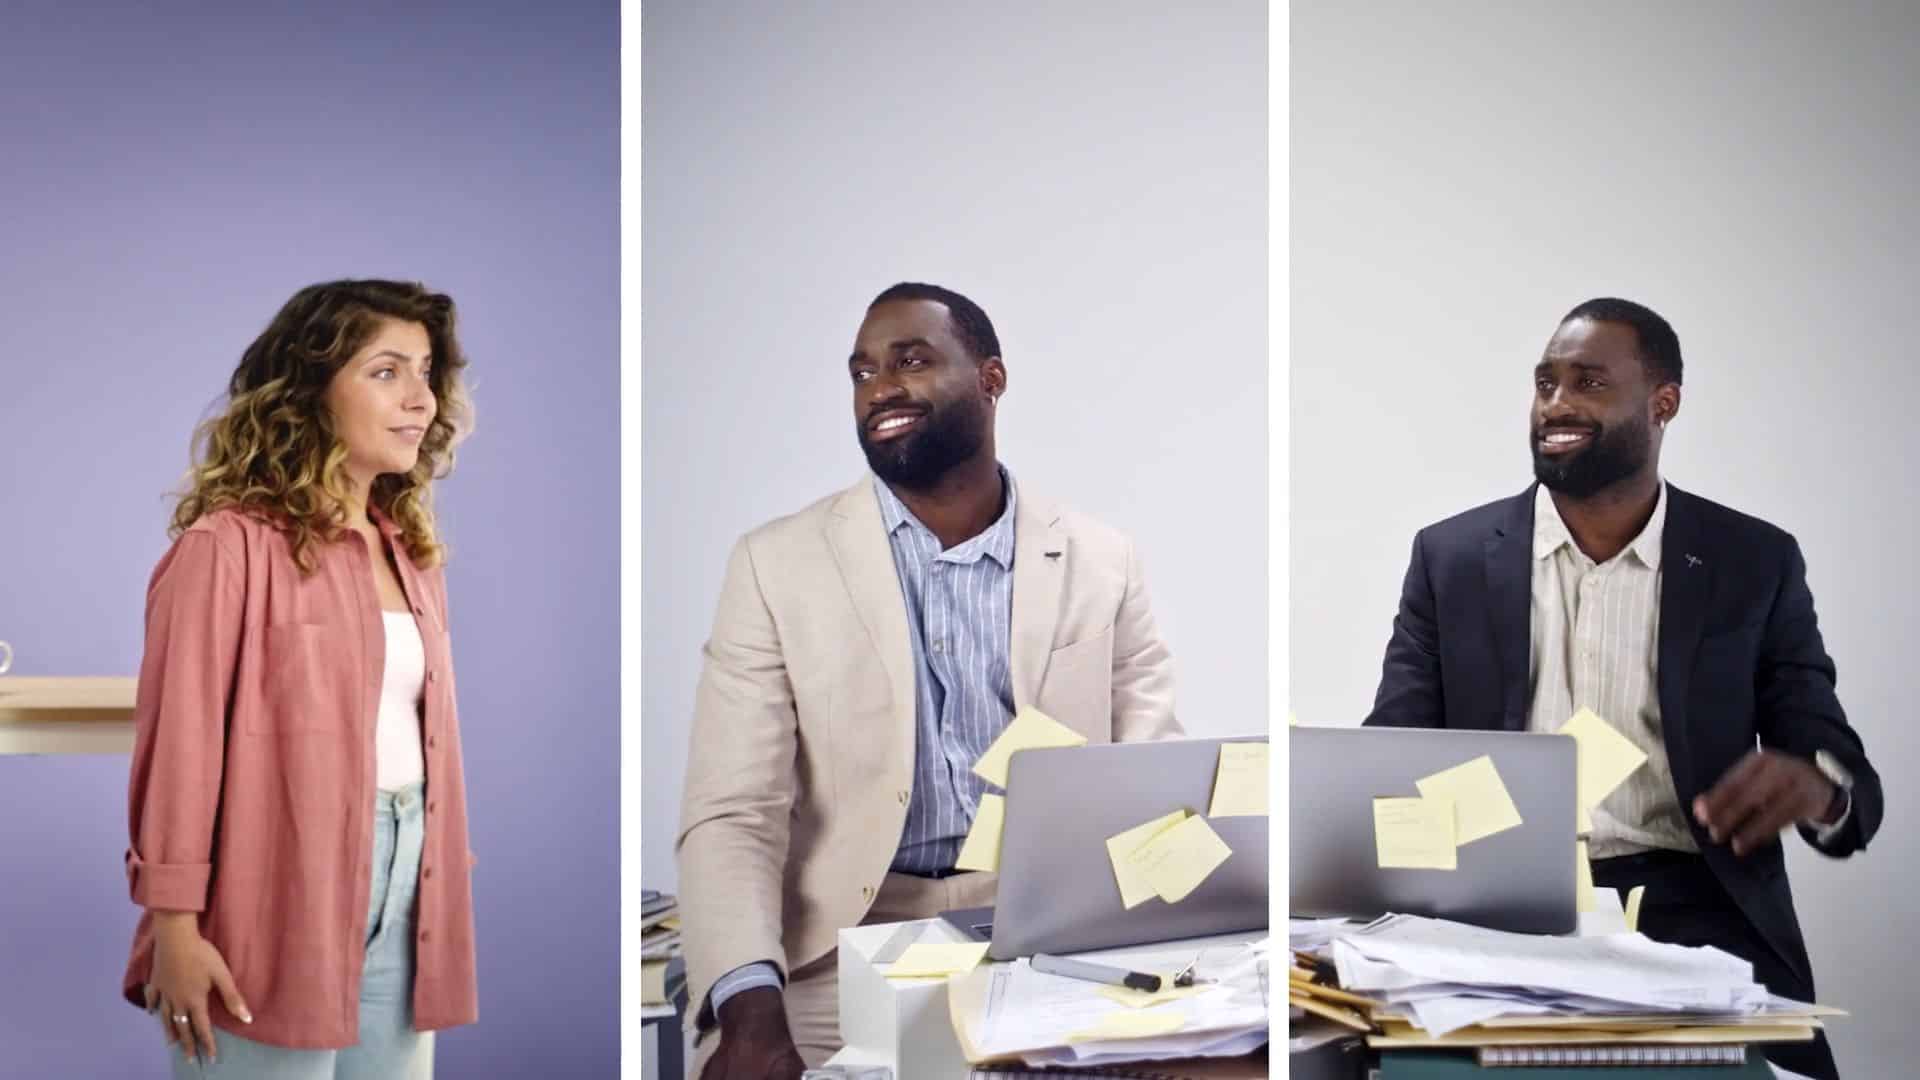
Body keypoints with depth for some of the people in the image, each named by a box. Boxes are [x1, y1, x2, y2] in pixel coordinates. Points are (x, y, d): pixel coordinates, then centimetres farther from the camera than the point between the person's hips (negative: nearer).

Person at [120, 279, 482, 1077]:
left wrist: (440, 905, 11)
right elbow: (179, 742, -12)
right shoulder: (231, 542, -10)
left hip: (398, 905, 7)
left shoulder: (411, 553, 14)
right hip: (278, 911, -7)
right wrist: (175, 930, -15)